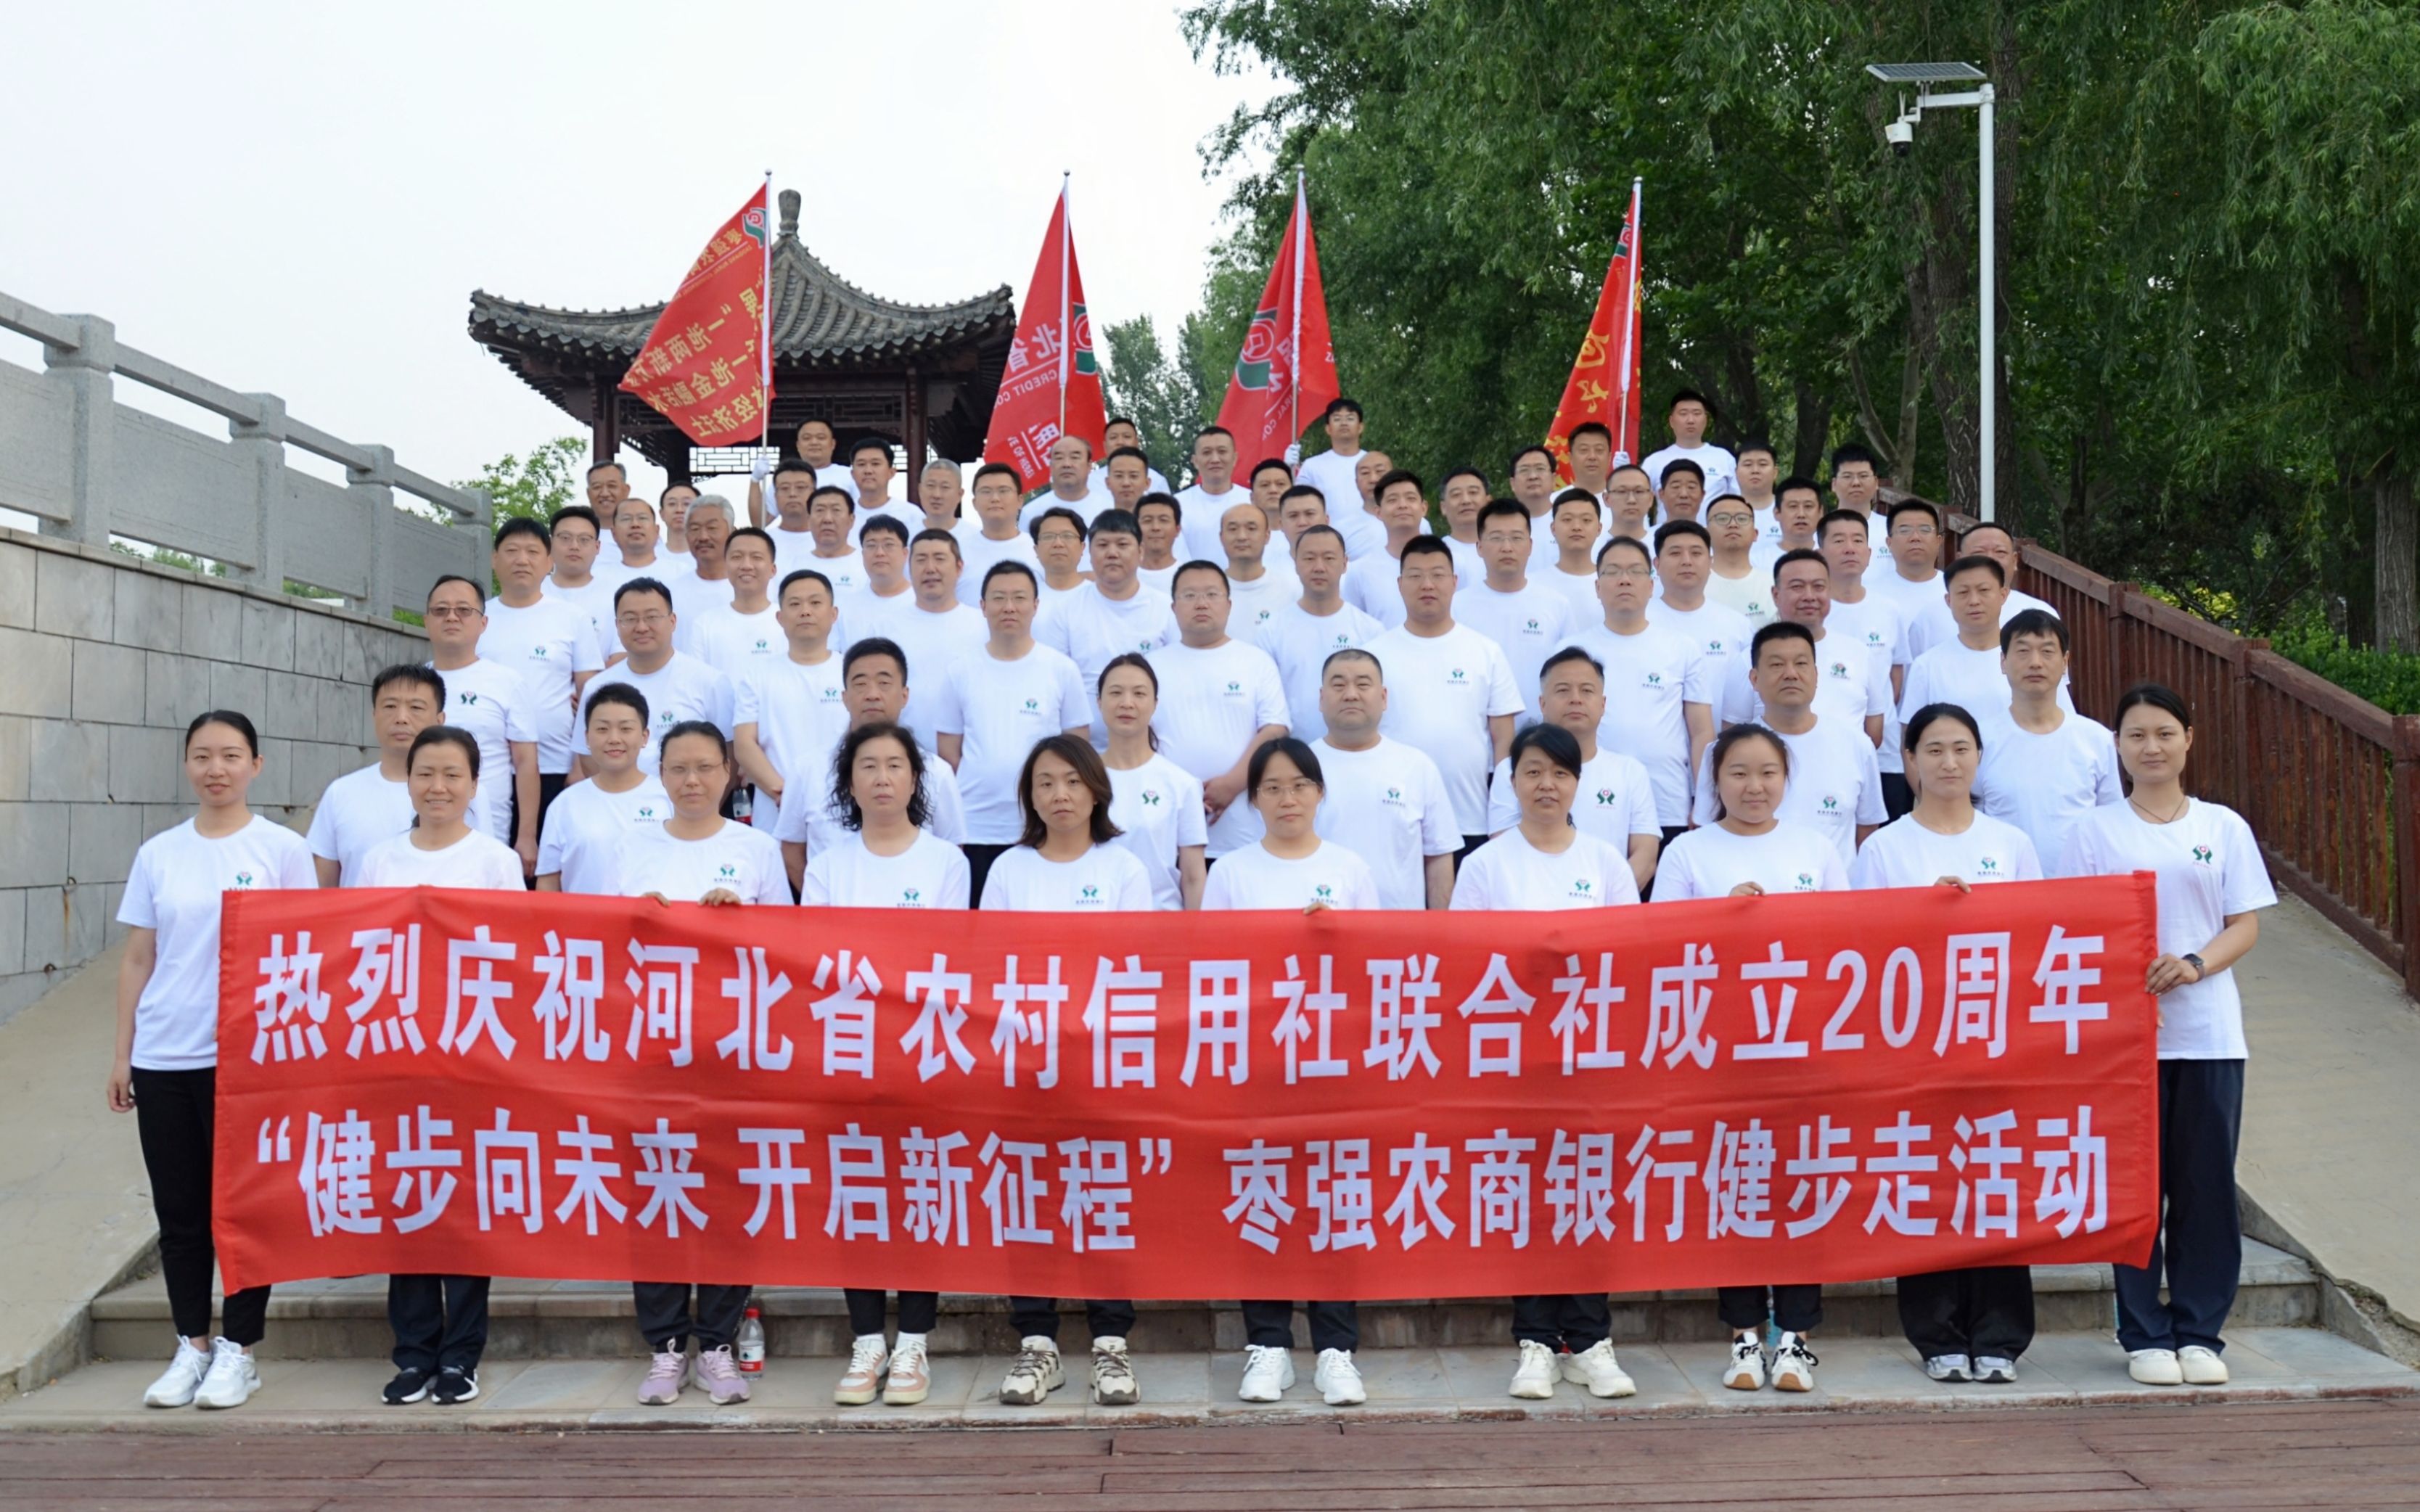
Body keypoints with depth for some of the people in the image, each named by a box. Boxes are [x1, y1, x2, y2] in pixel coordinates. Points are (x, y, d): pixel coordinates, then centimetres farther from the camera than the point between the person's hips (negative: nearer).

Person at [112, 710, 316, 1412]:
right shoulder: (158, 854, 8)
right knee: (178, 1210, 9)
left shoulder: (282, 850, -1)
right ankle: (191, 1346, 21)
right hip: (162, 1059, 3)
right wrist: (122, 1054, 7)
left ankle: (238, 1349, 13)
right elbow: (137, 959, 11)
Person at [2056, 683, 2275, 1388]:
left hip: (2209, 1032, 1)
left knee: (2207, 1184, 4)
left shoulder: (2223, 827, 8)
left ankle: (2199, 1333, 15)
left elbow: (2246, 924, 4)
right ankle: (2145, 1336, 12)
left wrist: (2194, 965, -15)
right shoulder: (2095, 831, 4)